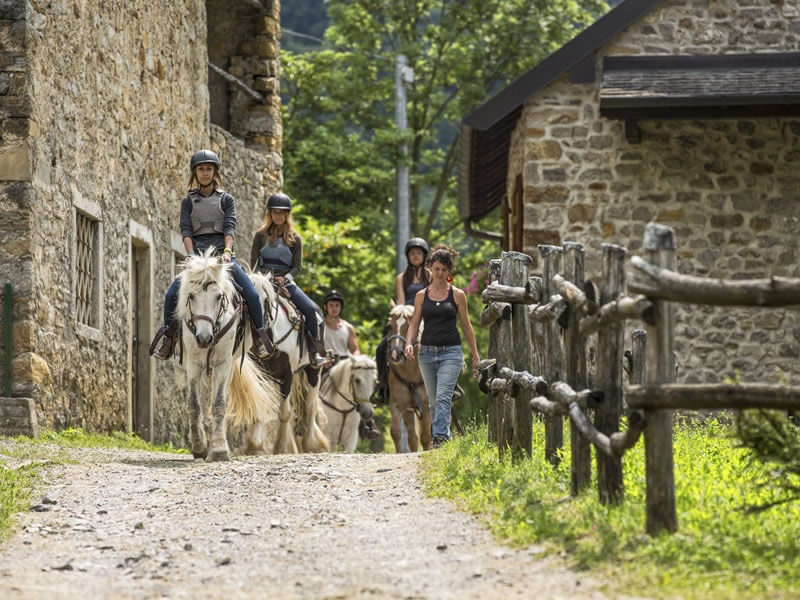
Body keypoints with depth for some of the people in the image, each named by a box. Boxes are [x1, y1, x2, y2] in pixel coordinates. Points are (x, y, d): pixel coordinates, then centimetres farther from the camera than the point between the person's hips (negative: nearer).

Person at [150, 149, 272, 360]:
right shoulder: (188, 202, 13)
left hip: (222, 255, -1)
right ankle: (169, 331, 4)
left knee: (252, 295, -19)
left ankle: (259, 333, 2)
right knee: (171, 296, -19)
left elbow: (230, 228, -2)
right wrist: (192, 256, -17)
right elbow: (186, 230, 1)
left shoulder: (226, 200, 11)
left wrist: (227, 252, -20)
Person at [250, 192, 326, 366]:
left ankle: (316, 351, -7)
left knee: (310, 309, -19)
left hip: (286, 282, 1)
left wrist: (286, 278, -16)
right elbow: (254, 262, 5)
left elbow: (297, 265, 4)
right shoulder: (261, 235, 7)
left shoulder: (295, 239, 8)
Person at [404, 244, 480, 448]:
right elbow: (414, 324, 8)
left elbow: (466, 326, 8)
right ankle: (441, 436, 16)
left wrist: (475, 355, 8)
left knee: (443, 397, -18)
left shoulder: (457, 295, 3)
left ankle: (440, 437, -26)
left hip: (451, 352, -3)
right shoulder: (421, 295, 8)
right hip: (427, 352, 3)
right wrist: (409, 344, -12)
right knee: (434, 400, 8)